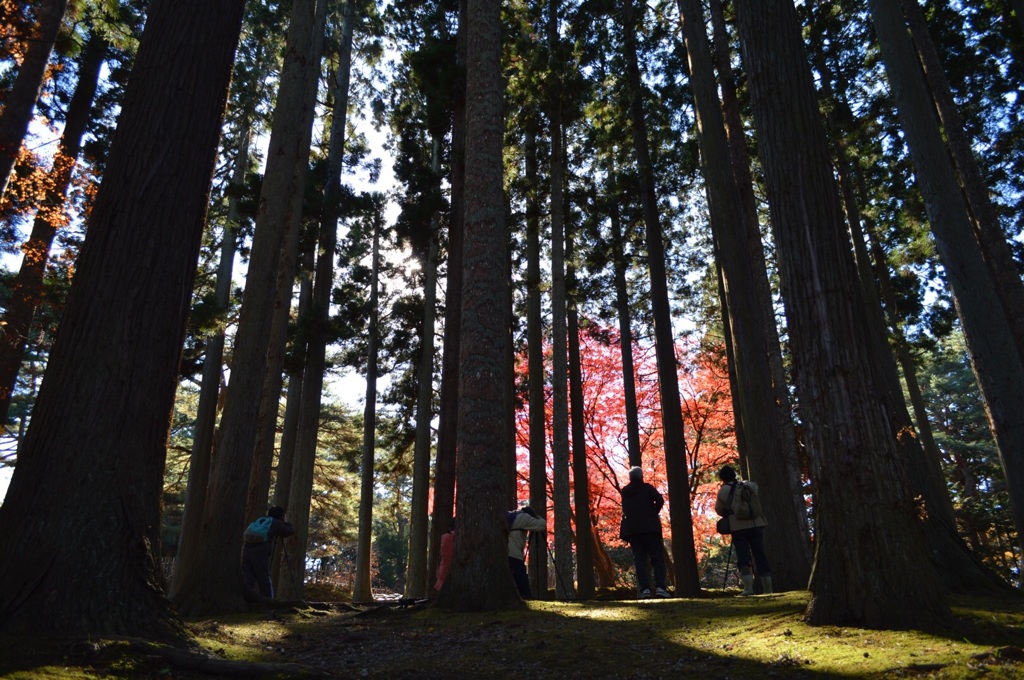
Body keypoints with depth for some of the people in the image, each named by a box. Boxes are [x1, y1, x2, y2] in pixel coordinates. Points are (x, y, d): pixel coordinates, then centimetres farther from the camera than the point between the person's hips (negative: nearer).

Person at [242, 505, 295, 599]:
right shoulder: (276, 523, 12)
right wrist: (285, 522, 36)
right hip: (260, 553, -5)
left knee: (247, 582, 1)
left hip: (246, 551, 5)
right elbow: (291, 531, 18)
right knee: (265, 582, 4)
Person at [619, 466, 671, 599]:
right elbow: (660, 500, -14)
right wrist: (654, 513, 1)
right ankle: (660, 587, -13)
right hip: (650, 527, -3)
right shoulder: (647, 488, 0)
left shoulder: (624, 492, 12)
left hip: (632, 529, 3)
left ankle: (644, 589, -9)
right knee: (657, 558, 0)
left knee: (639, 559, 3)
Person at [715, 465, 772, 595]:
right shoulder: (749, 485, 10)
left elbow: (718, 510, 8)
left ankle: (748, 587, -14)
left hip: (738, 527, -3)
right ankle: (768, 588, 9)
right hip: (756, 524, 3)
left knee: (743, 557, -2)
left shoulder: (723, 490, 0)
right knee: (760, 555, 8)